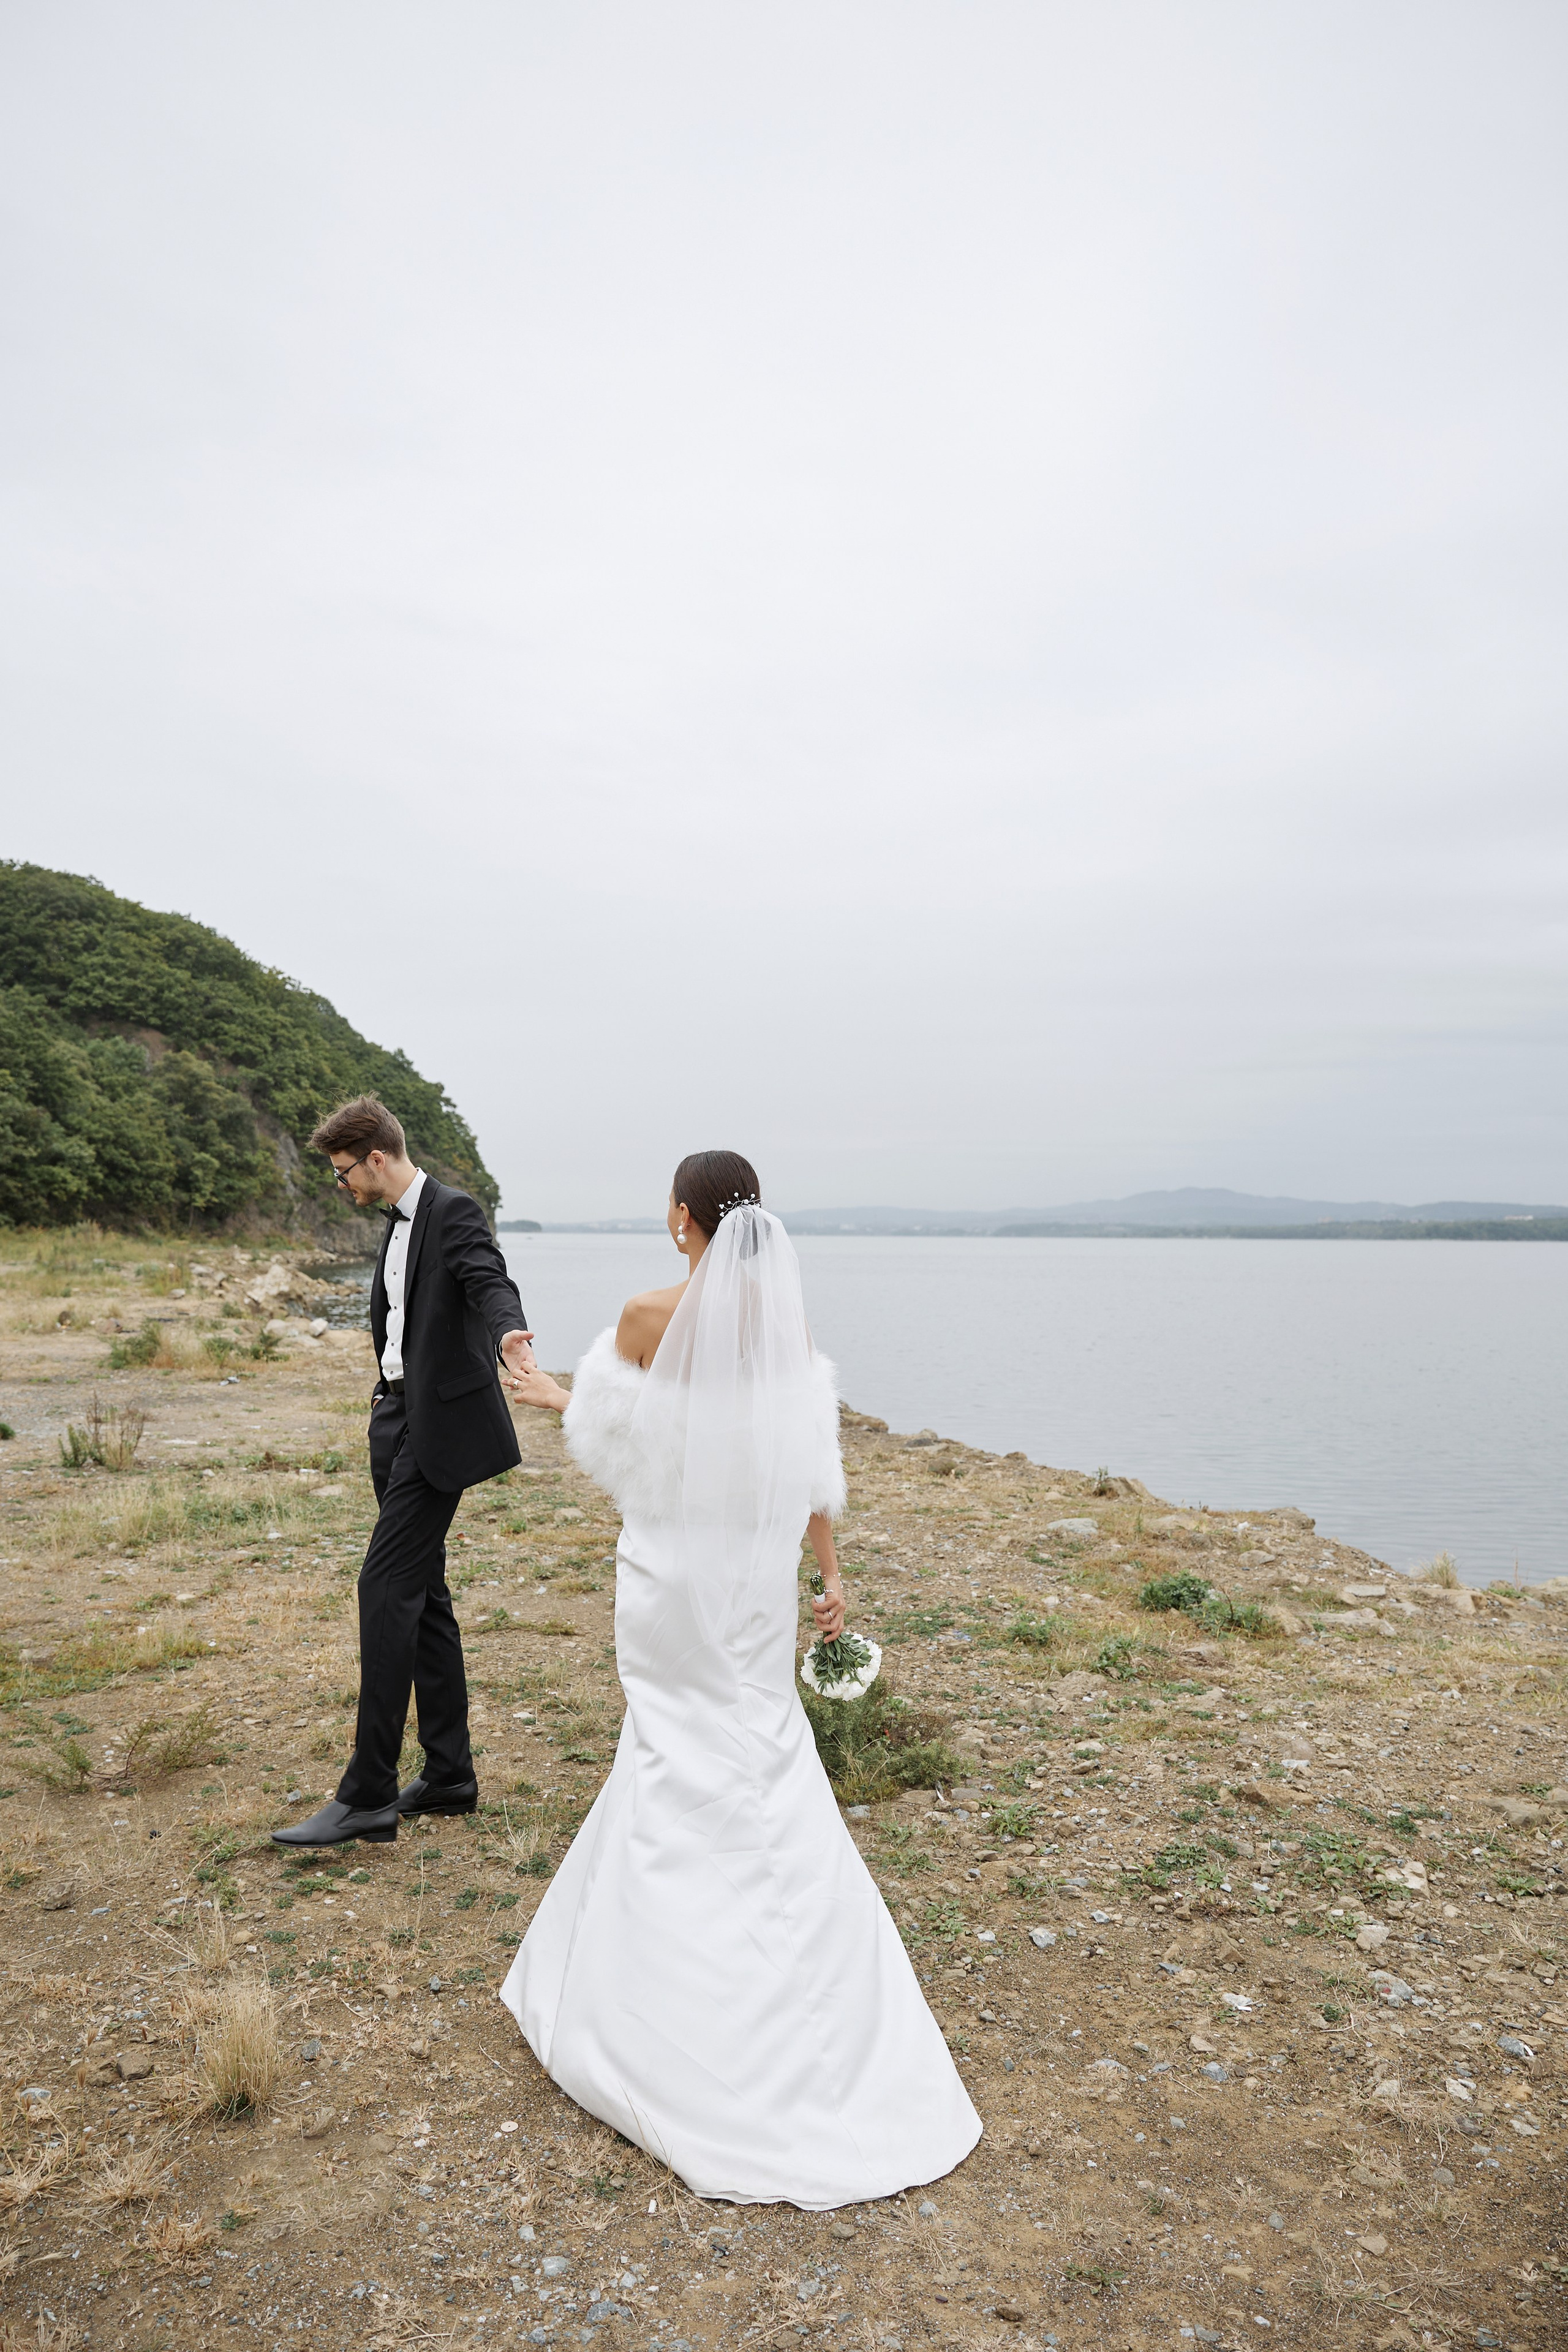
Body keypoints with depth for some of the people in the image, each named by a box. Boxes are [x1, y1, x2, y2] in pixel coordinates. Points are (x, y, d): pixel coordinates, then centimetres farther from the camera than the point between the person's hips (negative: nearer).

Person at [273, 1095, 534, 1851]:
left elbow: (489, 1279, -31)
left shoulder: (453, 1213, -12)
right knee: (422, 1595, 12)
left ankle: (368, 1796, -5)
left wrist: (508, 1329, -51)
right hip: (399, 1421, 10)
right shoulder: (399, 1224, 17)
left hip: (438, 1428, -10)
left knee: (387, 1586, -11)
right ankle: (449, 1774, 21)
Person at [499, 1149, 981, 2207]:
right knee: (762, 1745, 17)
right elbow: (813, 1464, -3)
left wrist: (559, 1398, 20)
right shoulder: (787, 1320, -5)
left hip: (670, 1565, -2)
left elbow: (609, 1434, -1)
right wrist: (832, 1573, 5)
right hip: (759, 1568, 3)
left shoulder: (649, 1318, -15)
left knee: (678, 1746, 13)